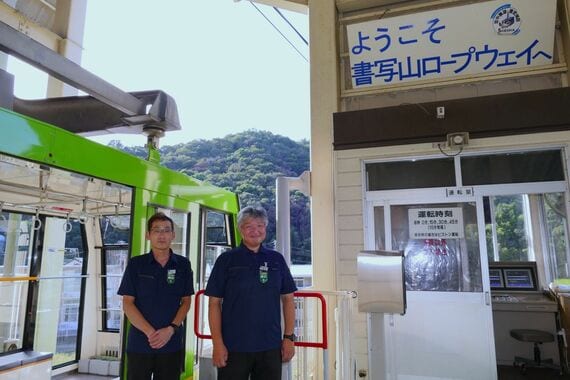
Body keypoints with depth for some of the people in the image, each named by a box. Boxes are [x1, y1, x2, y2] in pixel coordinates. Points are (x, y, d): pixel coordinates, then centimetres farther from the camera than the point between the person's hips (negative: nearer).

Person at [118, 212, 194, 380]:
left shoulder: (183, 264, 2)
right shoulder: (136, 264, -1)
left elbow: (186, 302, 3)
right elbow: (127, 304, -3)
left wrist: (171, 329, -12)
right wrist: (150, 332, -14)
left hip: (172, 344, 1)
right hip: (139, 343, -1)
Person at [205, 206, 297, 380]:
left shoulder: (277, 259, 5)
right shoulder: (226, 260, -2)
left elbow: (288, 299, 7)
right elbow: (214, 303, -3)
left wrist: (289, 337, 2)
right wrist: (218, 344, -7)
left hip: (271, 347, 2)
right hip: (234, 348, -2)